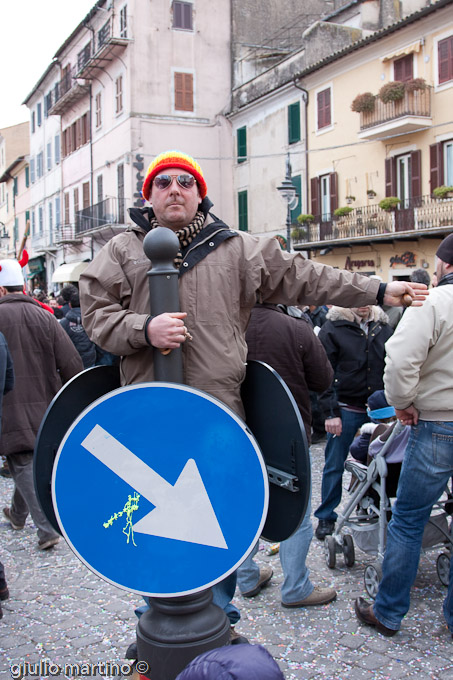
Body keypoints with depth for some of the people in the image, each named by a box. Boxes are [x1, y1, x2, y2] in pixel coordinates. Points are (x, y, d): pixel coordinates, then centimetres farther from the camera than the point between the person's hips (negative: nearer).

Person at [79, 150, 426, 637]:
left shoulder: (237, 249, 10)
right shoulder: (122, 250, 8)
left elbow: (304, 278, 11)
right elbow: (96, 314, 2)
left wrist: (379, 291, 11)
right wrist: (145, 329, -17)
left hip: (219, 413, 1)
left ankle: (218, 607, 33)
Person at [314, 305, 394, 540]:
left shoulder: (383, 327, 8)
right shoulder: (333, 329, -4)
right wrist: (330, 412, -13)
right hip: (345, 410, -3)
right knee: (335, 465, 5)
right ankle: (326, 517, 20)